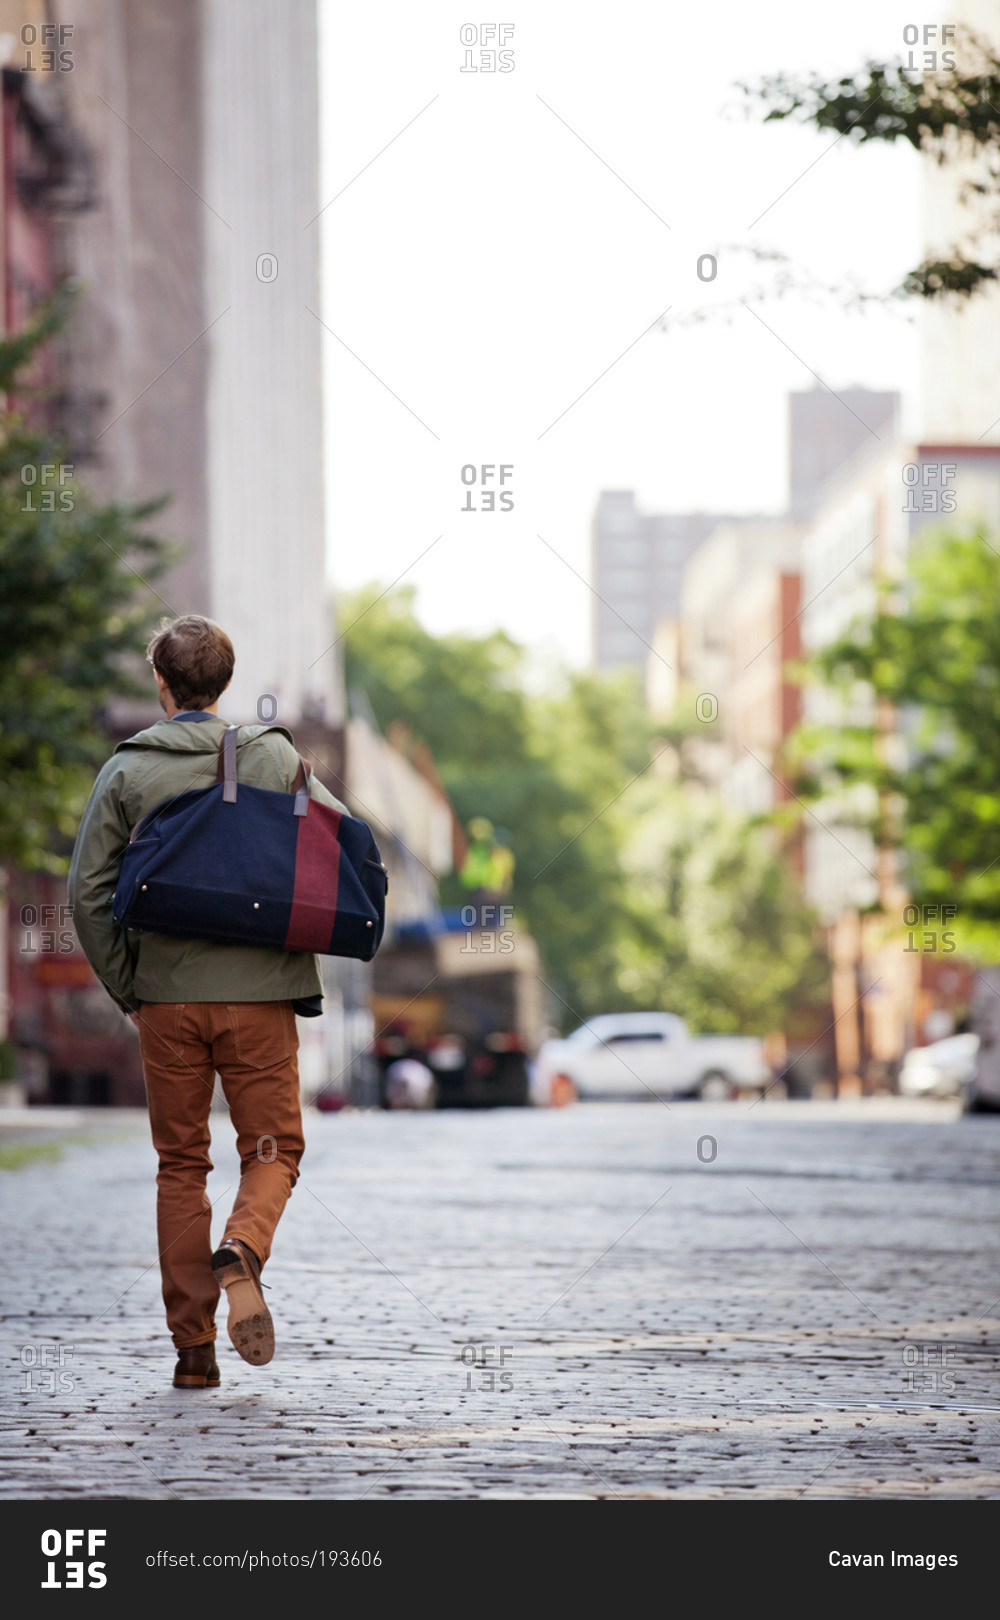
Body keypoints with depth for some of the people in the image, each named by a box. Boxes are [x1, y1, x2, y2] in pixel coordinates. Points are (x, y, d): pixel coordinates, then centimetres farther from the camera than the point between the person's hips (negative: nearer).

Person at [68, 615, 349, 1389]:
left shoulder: (127, 770, 1)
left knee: (181, 1165, 10)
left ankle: (194, 1347, 7)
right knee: (272, 1151, 10)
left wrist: (125, 986, 5)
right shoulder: (276, 758, 2)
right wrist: (307, 961, 10)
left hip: (167, 997, 1)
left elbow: (88, 892, -4)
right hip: (261, 990, -1)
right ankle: (242, 1255, -22)